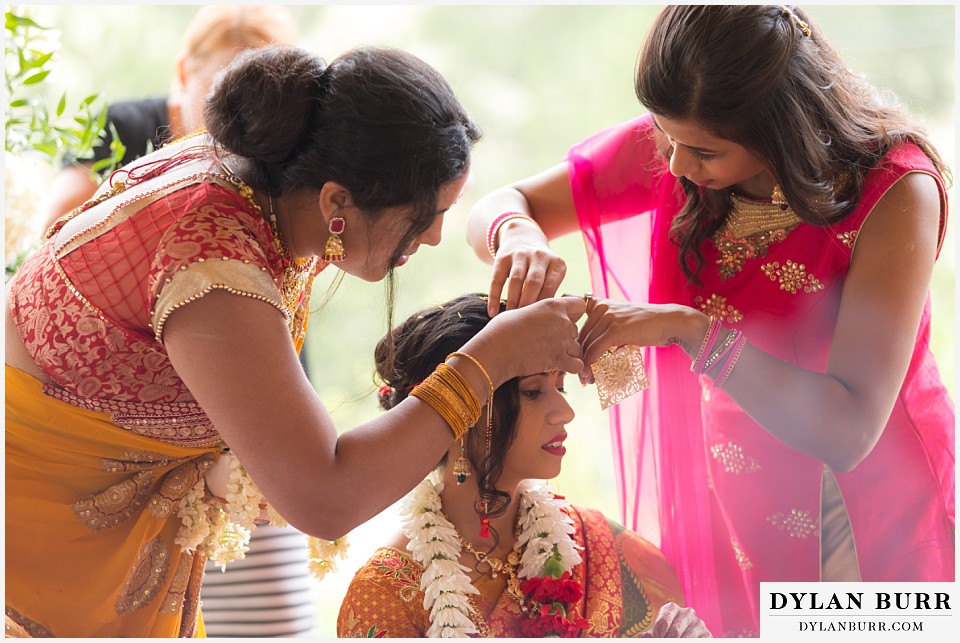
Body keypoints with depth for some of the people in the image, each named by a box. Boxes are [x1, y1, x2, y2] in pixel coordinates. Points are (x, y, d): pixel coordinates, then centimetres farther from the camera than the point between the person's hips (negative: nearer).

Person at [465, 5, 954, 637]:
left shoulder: (897, 191, -24)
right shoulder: (667, 144, -12)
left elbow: (849, 430, -31)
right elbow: (495, 208, -3)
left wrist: (686, 327, -37)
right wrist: (518, 237, -27)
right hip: (721, 508, 4)